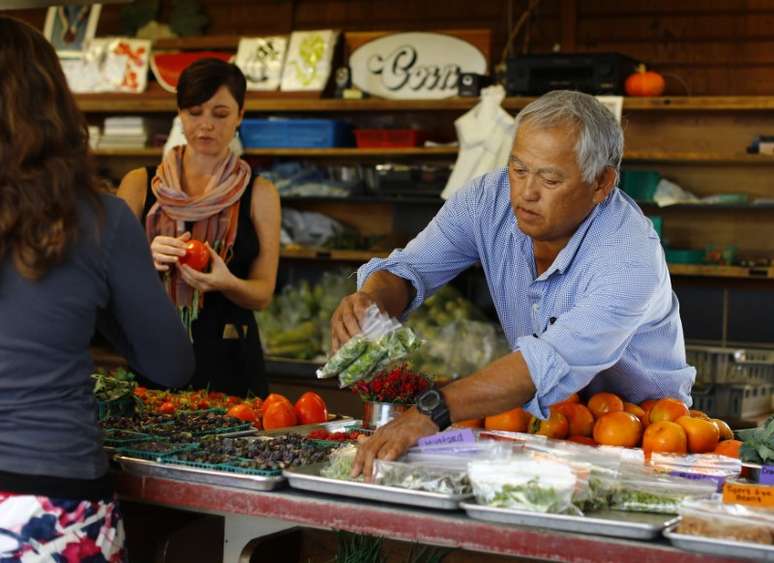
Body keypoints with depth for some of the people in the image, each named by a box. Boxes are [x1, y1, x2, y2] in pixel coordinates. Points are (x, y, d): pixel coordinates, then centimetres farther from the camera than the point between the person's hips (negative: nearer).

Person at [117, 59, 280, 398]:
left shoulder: (259, 194, 3)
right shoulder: (140, 185, 4)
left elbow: (263, 294, 2)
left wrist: (225, 282, -19)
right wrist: (147, 260, -19)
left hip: (229, 362, 0)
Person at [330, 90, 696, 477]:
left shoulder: (631, 256, -31)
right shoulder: (490, 200, -12)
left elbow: (555, 362, -45)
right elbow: (408, 268, -11)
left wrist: (432, 412, -57)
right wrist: (371, 299, -38)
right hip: (544, 416, 4)